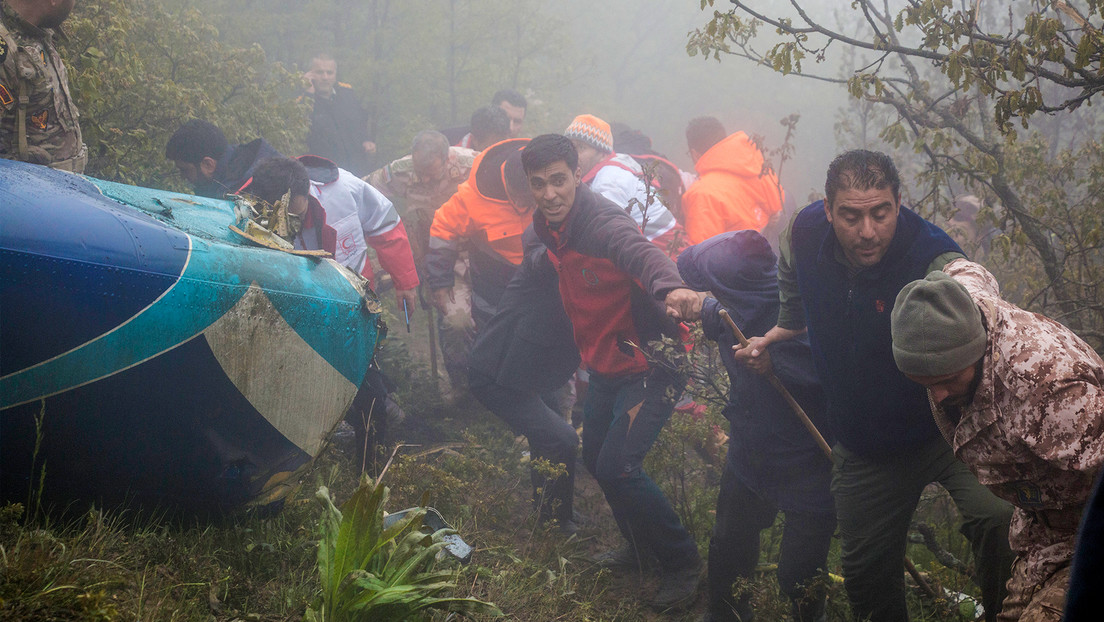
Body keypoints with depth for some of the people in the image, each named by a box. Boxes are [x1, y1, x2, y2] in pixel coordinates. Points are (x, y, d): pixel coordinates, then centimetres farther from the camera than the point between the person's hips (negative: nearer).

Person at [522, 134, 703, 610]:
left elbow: (640, 252, -49)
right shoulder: (548, 226, 0)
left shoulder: (602, 222, -27)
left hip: (649, 361, -9)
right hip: (605, 364, 9)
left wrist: (670, 288, -70)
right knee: (595, 457, 18)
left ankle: (682, 564, 3)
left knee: (616, 466, -17)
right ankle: (640, 543, 41)